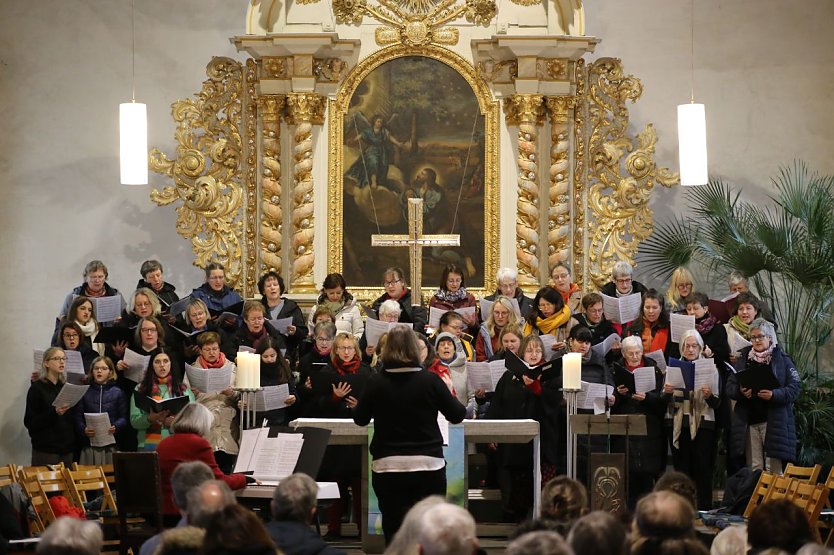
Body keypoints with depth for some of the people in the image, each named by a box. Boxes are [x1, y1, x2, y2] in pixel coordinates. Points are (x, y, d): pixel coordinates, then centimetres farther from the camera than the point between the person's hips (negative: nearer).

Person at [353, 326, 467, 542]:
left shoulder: (376, 383, -5)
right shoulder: (430, 381, -6)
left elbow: (360, 419, 9)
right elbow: (457, 415, 3)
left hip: (387, 467, 0)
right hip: (428, 466, 0)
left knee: (395, 532, 5)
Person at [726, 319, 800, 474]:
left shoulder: (782, 359, 4)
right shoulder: (743, 359, 13)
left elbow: (794, 389, -4)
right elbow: (730, 387, 9)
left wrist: (774, 394, -21)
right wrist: (740, 392, -13)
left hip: (774, 420, -3)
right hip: (748, 420, 3)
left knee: (774, 468, -6)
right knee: (754, 468, 3)